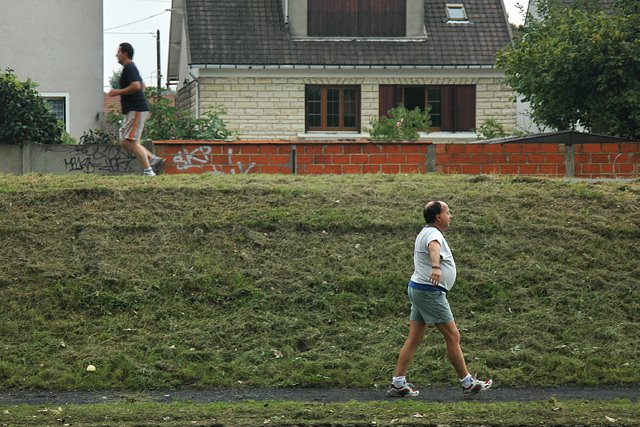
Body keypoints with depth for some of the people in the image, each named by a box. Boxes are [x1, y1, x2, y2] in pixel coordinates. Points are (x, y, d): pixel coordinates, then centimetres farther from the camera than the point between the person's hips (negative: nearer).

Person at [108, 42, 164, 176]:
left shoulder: (129, 68, -12)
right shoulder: (131, 68, 20)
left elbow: (136, 86, -27)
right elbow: (141, 87, 30)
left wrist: (118, 92, -18)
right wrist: (120, 93, 24)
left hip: (136, 110, -11)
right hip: (134, 111, 11)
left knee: (131, 142, -12)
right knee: (125, 142, 10)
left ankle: (148, 171, -13)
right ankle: (154, 159, 6)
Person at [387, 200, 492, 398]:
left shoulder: (427, 233, 16)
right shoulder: (433, 234, -17)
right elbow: (433, 247, -41)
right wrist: (436, 267, -61)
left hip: (418, 289, 10)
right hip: (430, 292, -10)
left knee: (414, 339, 7)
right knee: (452, 336, -2)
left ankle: (398, 384, 5)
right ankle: (467, 383, 5)